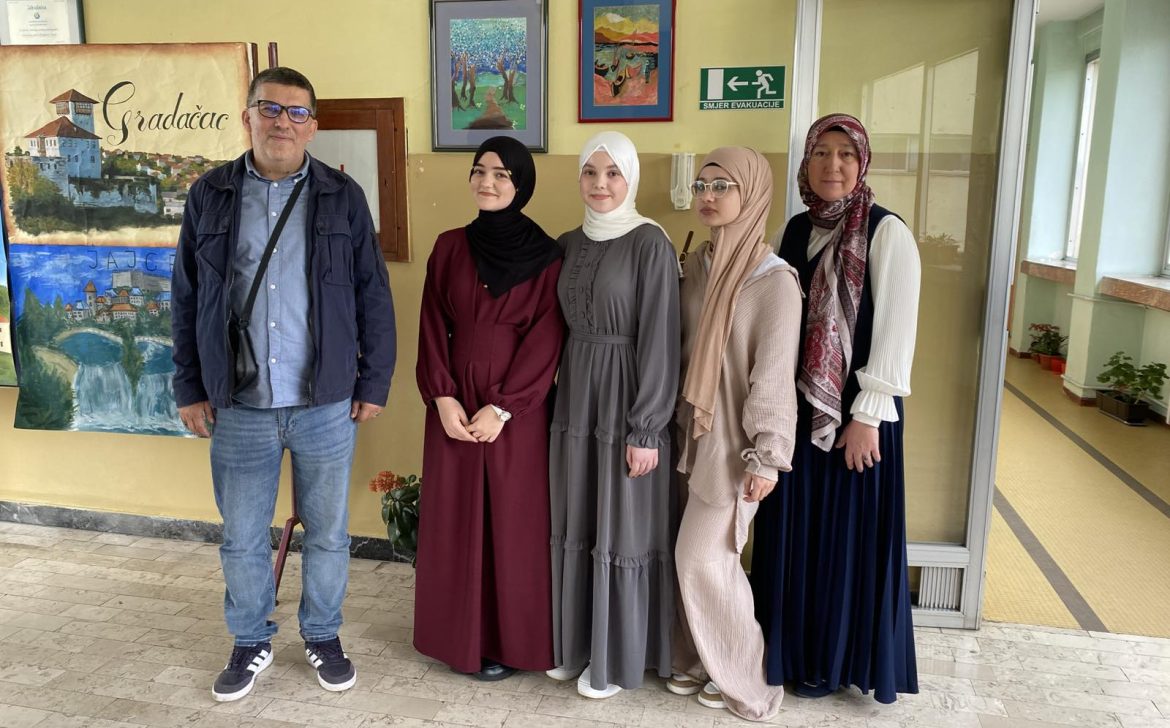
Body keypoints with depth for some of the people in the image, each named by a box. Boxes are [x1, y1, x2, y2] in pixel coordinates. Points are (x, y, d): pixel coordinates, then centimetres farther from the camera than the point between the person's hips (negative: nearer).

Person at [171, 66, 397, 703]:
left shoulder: (342, 197, 0)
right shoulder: (209, 196, 3)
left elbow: (373, 297, 1)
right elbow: (186, 300, 7)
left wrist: (374, 383, -1)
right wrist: (190, 389, 5)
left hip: (327, 406, -1)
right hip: (238, 408, 1)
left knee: (328, 534, 13)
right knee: (242, 539, 14)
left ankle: (323, 636, 34)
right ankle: (251, 642, 35)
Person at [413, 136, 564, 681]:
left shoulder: (546, 256, -4)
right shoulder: (449, 247, 6)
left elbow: (546, 341, -8)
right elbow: (432, 329, 4)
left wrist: (501, 408, -14)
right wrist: (442, 397, -9)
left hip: (518, 408, -3)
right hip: (454, 404, 3)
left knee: (512, 521, 5)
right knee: (454, 520, 10)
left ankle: (506, 641, 20)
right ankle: (459, 633, 26)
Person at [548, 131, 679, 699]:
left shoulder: (650, 243, -10)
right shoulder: (568, 243, 9)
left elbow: (659, 341, -13)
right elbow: (558, 328, 13)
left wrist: (645, 429, -15)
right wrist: (556, 394, 8)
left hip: (625, 400, -6)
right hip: (574, 398, 6)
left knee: (622, 531, 5)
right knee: (574, 526, 14)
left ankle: (617, 657, 22)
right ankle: (574, 644, 31)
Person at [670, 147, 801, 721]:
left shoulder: (774, 280, -15)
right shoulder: (698, 265, 6)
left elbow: (773, 377, -17)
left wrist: (765, 457, -17)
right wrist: (675, 421, 11)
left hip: (735, 441, -6)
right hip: (695, 431, 6)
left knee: (702, 557, -1)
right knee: (699, 555, 12)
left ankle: (743, 679, 19)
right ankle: (701, 661, 30)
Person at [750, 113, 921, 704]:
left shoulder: (887, 233, -10)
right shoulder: (798, 229, 8)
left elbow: (895, 329, -13)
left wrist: (867, 416, -15)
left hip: (857, 408, -5)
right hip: (798, 405, 6)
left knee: (848, 534, 7)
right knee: (793, 529, 13)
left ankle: (838, 660, 26)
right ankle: (792, 648, 32)